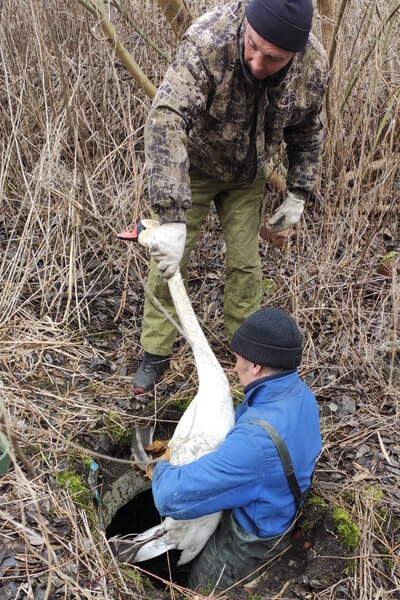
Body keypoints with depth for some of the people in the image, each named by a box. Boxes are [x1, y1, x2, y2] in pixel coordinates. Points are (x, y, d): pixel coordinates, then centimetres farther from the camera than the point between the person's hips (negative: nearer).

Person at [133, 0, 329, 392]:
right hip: (191, 165, -2)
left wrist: (297, 194, -3)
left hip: (247, 176, 3)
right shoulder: (208, 41, -38)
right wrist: (172, 217, -57)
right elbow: (166, 119, -49)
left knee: (245, 263, 5)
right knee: (168, 261, -1)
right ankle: (155, 354, 18)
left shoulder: (313, 67, -23)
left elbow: (306, 132, -2)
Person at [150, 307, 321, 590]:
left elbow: (172, 497, -38)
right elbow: (236, 426, 3)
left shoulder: (258, 439, -44)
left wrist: (162, 468, -15)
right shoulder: (298, 393, -15)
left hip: (248, 539, -7)